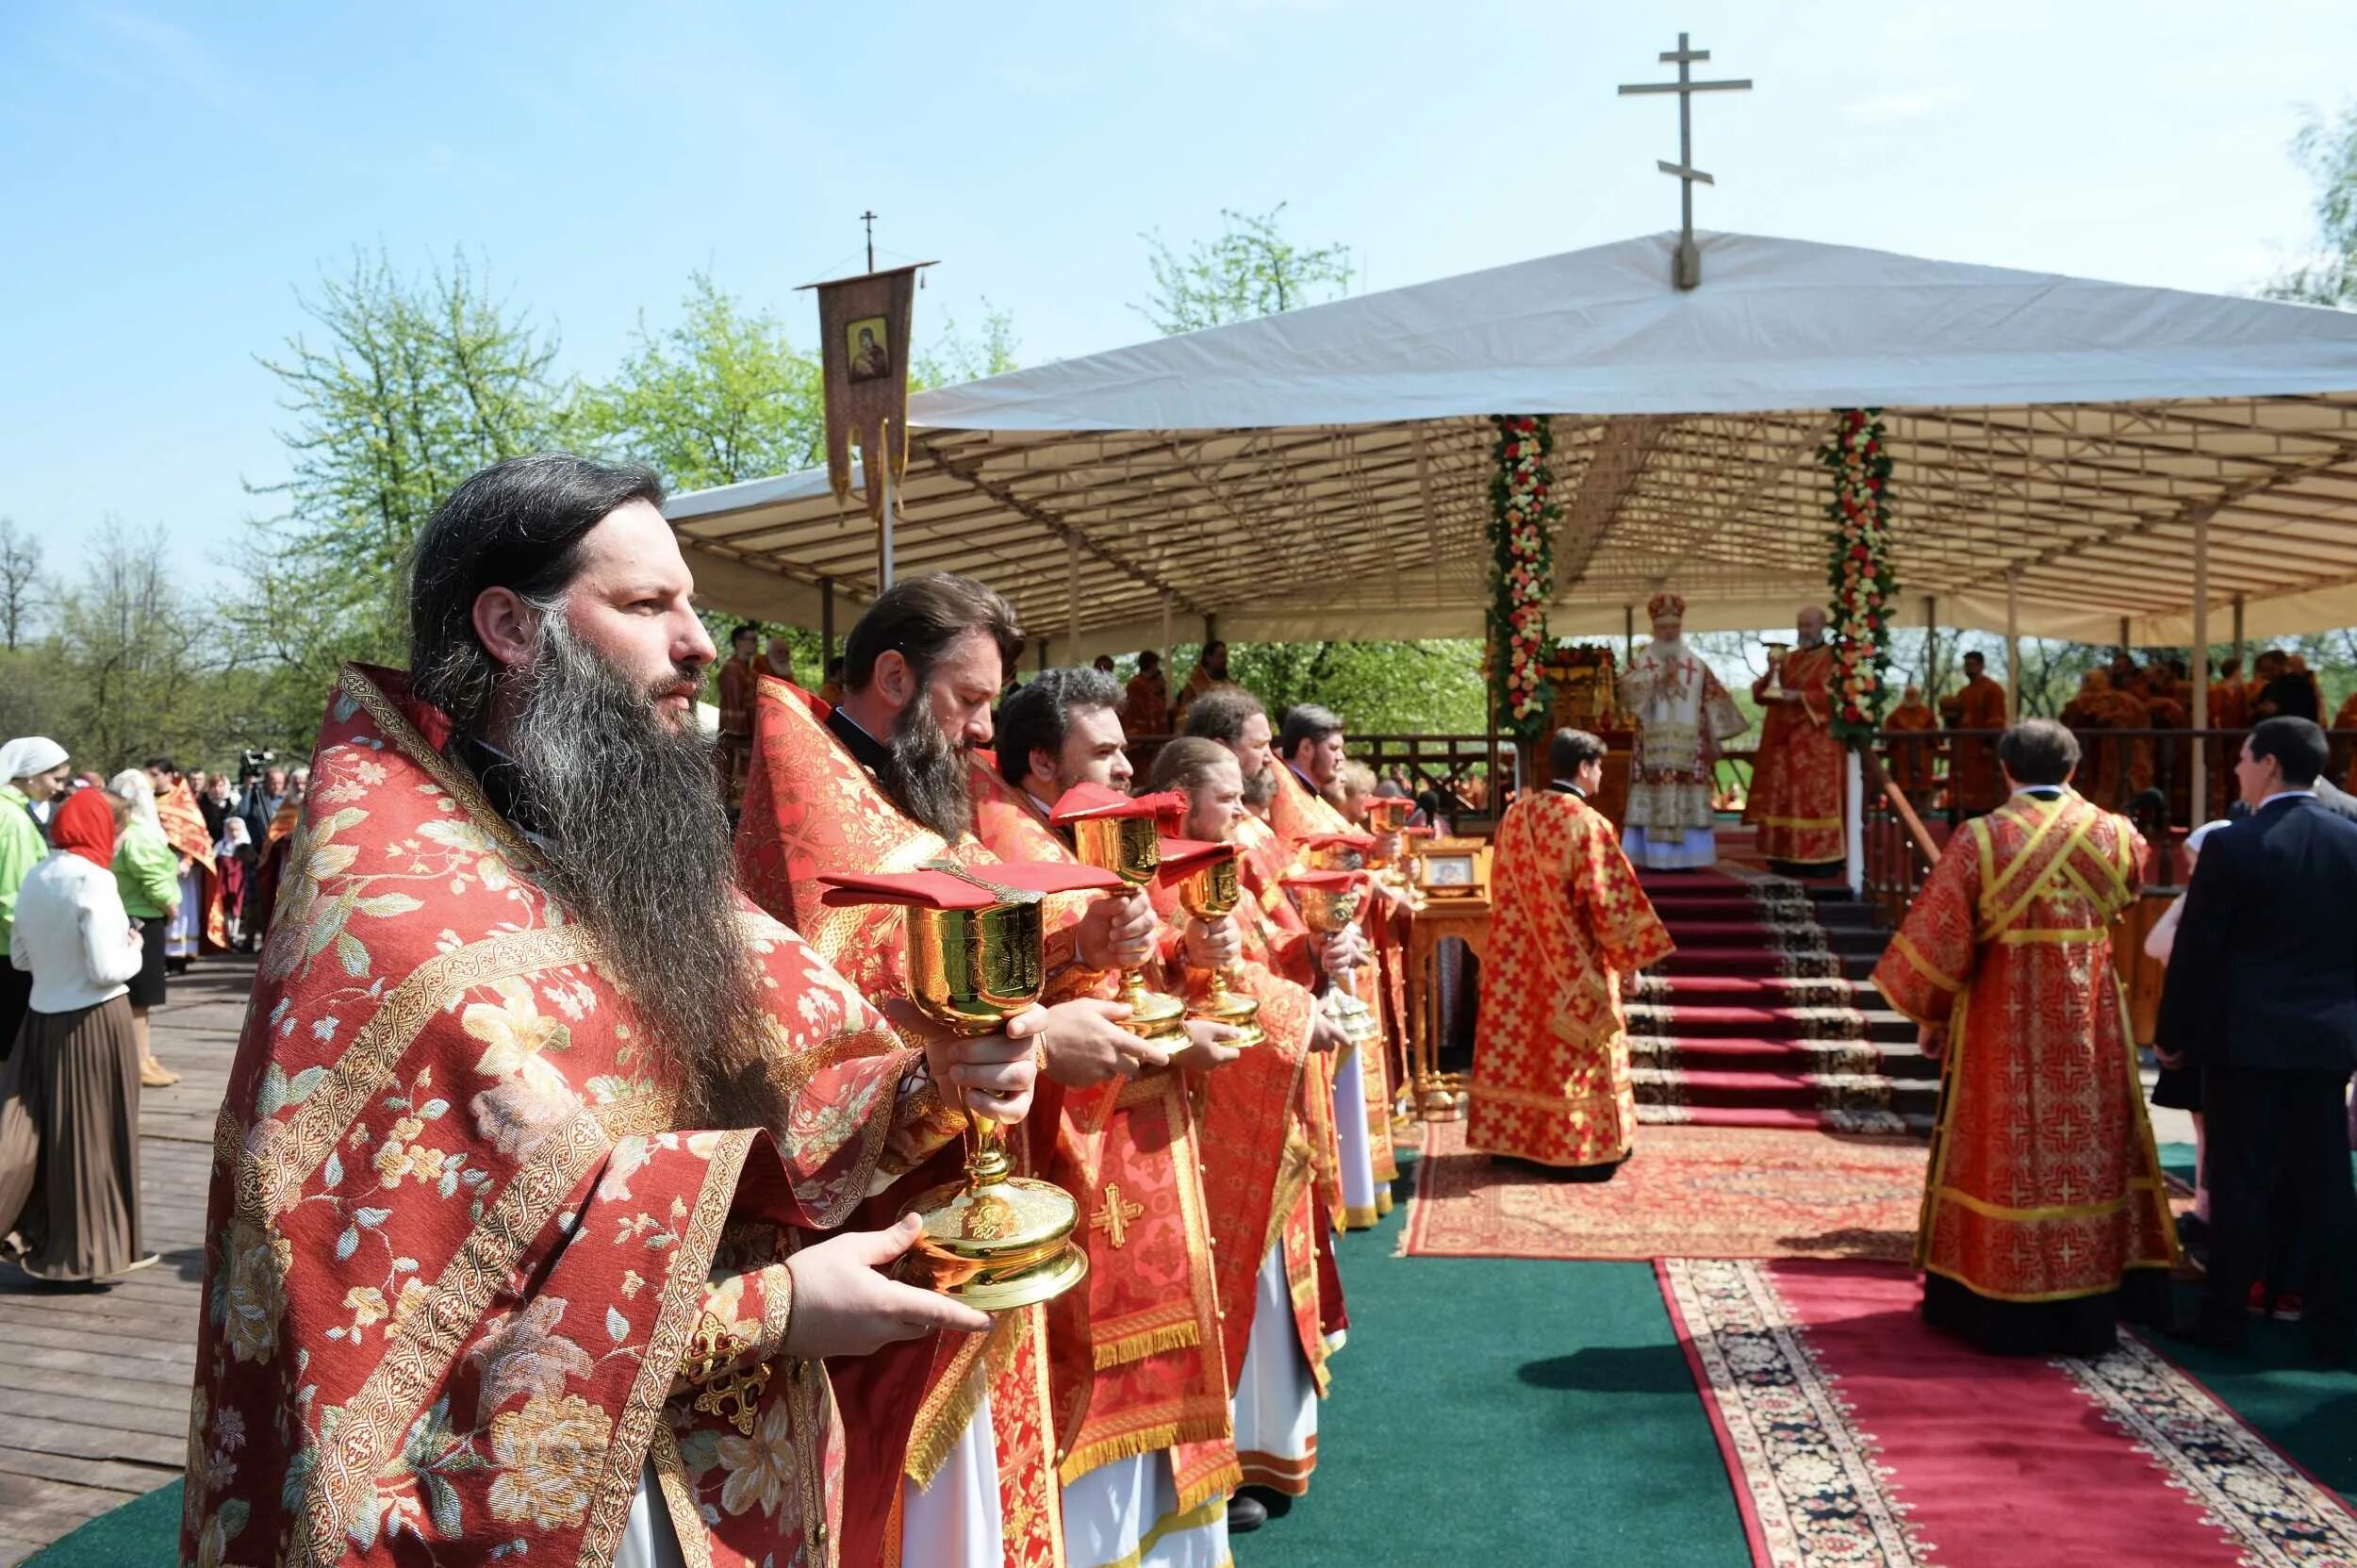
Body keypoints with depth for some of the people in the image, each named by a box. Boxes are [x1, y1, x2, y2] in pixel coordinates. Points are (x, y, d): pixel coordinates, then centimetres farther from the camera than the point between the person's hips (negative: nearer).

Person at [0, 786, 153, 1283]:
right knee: (93, 1136, 6)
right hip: (94, 1021, -6)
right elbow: (106, 969, -20)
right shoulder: (93, 880, -18)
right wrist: (134, 948, -2)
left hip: (43, 1017, 6)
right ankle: (89, 1248, 17)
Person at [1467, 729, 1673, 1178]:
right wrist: (1626, 951, -2)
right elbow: (1607, 900, -16)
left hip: (1518, 959, 6)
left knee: (1519, 1045, 13)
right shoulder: (1586, 823, -17)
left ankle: (1511, 1137, 22)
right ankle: (1582, 1151, 11)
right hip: (1574, 964, -6)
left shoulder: (1515, 814, 2)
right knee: (1575, 1058, 3)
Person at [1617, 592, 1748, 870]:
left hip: (1688, 748, 2)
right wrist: (1660, 678, -14)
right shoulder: (1641, 662, 6)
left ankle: (1684, 857, 3)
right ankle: (1656, 857, -4)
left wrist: (1714, 740, 3)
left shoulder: (1697, 666, 11)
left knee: (1688, 802, -2)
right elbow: (1627, 691, -11)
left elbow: (1712, 703, 9)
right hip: (1652, 746, -2)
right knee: (1655, 801, -6)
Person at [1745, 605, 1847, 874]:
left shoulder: (1834, 658, 0)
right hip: (1786, 740, 6)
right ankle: (1789, 856, 7)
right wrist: (1770, 675, -8)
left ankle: (1822, 857, -6)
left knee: (1817, 797, -8)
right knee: (1783, 796, 3)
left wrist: (1800, 697, -22)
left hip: (1817, 742, -6)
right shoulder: (1789, 659, 17)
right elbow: (1763, 692, 12)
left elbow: (1835, 693, -13)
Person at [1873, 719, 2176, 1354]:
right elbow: (2134, 876, 24)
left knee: (2005, 1153, 7)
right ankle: (2089, 1307, 21)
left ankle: (2005, 1311, 15)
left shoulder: (1979, 838, -11)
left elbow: (1937, 938, -12)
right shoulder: (2109, 833, -2)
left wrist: (1928, 1014, 2)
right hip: (2089, 1022, 2)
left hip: (2002, 1023, -2)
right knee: (2088, 1150, 13)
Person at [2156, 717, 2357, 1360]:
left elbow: (2195, 952, -8)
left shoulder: (2232, 844, -11)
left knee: (2241, 1180, 2)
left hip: (2245, 1036, -4)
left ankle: (2224, 1318, 8)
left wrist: (2171, 1034, 1)